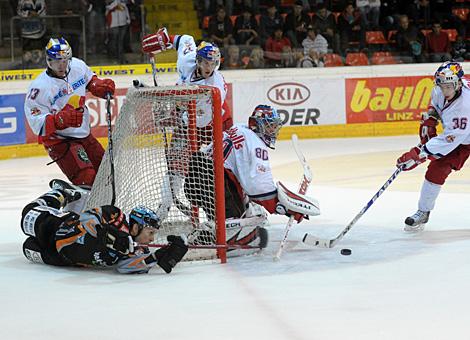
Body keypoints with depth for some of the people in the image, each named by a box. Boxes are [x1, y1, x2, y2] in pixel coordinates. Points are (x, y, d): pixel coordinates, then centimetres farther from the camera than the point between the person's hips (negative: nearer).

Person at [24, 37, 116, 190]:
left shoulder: (77, 66, -6)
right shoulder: (40, 87, -24)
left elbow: (90, 80, 19)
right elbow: (37, 123, -25)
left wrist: (101, 86, -1)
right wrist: (61, 119, -40)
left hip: (83, 133, 7)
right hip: (59, 141, -7)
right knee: (86, 178, -24)